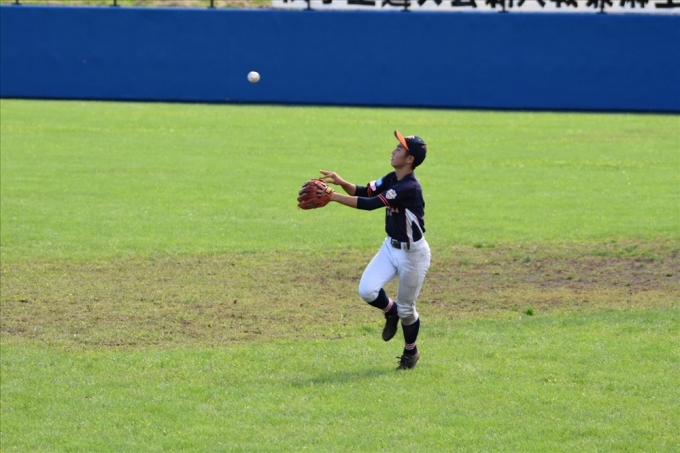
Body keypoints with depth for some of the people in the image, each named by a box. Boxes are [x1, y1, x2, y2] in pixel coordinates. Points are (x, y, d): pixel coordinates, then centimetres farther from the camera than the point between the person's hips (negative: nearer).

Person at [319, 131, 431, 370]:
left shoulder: (409, 187, -28)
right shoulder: (392, 179, 0)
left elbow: (371, 204, -33)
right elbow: (364, 192, 1)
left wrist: (333, 197, -34)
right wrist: (341, 182, -19)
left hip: (412, 253, -7)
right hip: (391, 247, 7)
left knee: (406, 308, 7)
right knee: (367, 290, -11)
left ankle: (410, 351, 32)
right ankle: (390, 311, 21)